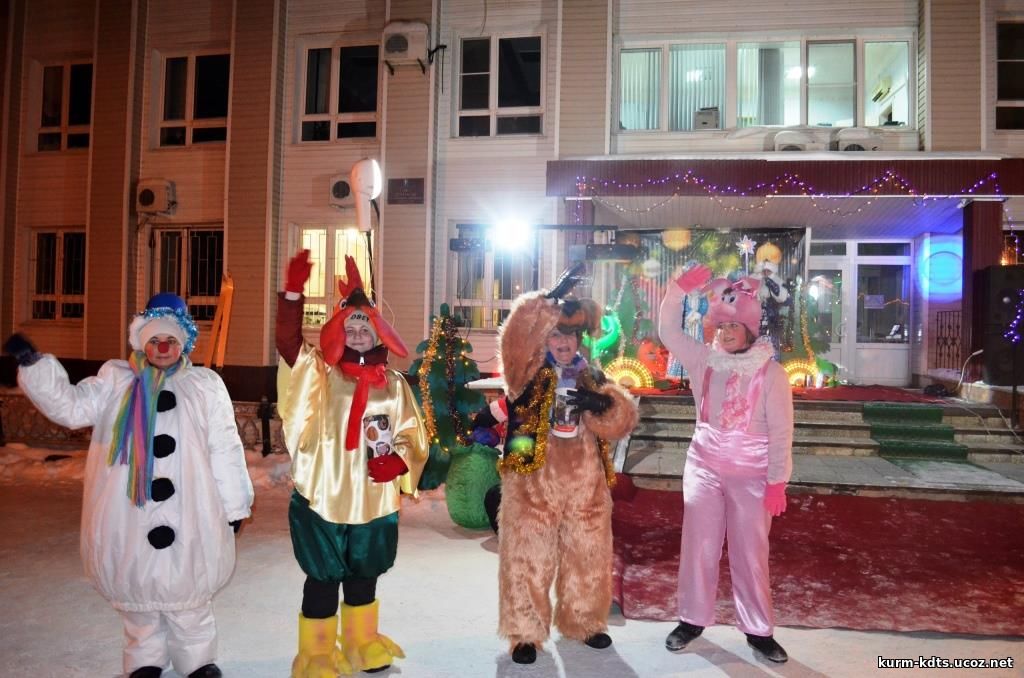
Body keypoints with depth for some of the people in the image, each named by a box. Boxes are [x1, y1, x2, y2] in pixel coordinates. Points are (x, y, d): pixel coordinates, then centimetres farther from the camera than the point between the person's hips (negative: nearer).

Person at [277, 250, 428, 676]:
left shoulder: (394, 384, 4)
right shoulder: (321, 373, -4)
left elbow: (411, 436, 6)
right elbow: (288, 342, -19)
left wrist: (396, 461, -14)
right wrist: (293, 293, -31)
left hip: (374, 501, 3)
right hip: (323, 497, -3)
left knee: (363, 575, 20)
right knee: (323, 579, 8)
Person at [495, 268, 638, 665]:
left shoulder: (592, 378, 12)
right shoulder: (528, 373, -1)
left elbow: (623, 419, 2)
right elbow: (518, 335, -21)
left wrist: (601, 404, -19)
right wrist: (551, 301, -23)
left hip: (584, 482, 4)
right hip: (533, 479, -4)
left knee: (588, 556, 15)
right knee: (528, 558, 3)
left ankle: (583, 622, 36)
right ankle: (525, 633, 20)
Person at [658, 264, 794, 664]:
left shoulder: (771, 372, -9)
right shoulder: (704, 361, -1)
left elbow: (781, 432, -8)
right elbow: (668, 332, -5)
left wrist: (777, 481, -10)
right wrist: (679, 290, -18)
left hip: (751, 475, -2)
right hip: (704, 467, 3)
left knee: (751, 553, 8)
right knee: (699, 546, 11)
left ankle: (758, 631, 25)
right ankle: (693, 619, 27)